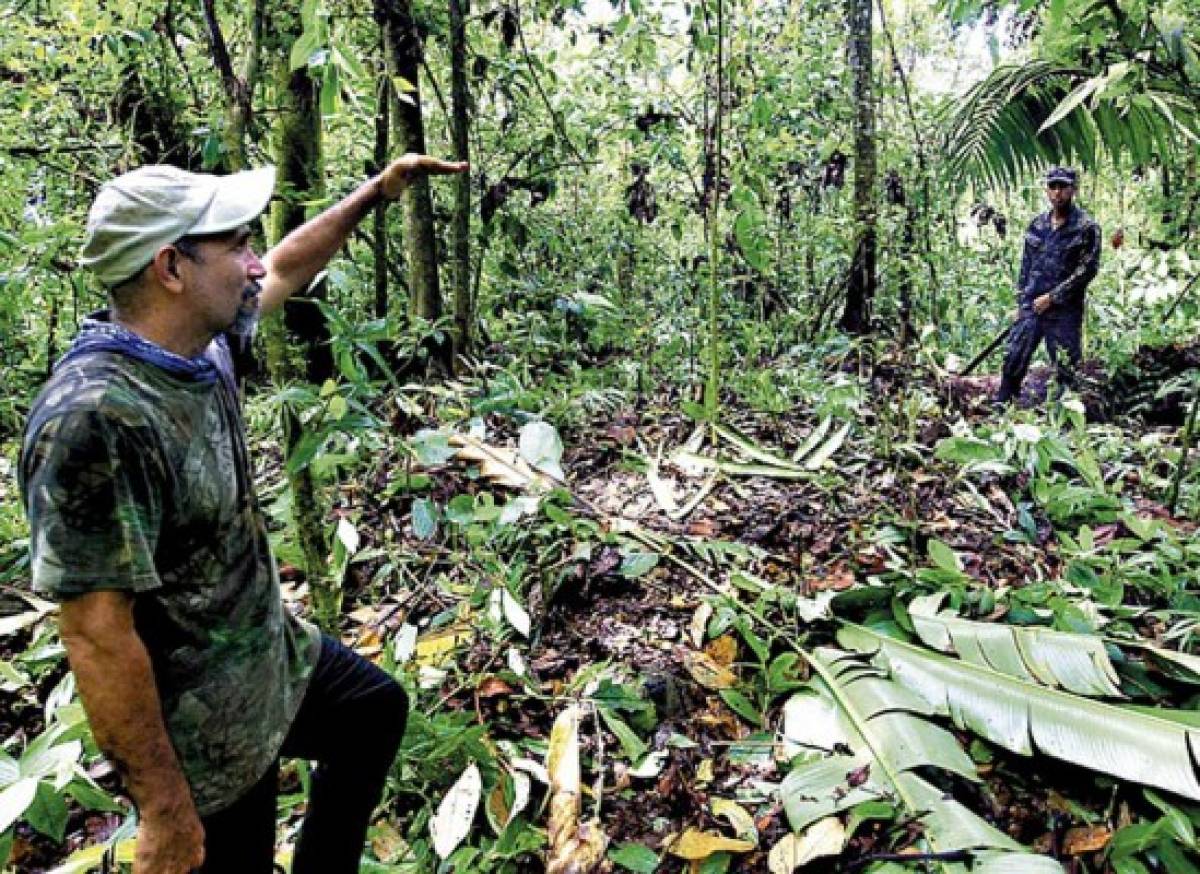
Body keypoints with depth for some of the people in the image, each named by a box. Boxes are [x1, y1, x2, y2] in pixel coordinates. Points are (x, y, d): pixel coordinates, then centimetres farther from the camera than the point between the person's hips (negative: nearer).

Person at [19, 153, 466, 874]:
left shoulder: (201, 342, -7)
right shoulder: (96, 420, -33)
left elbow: (287, 270, 13)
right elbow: (97, 637, -30)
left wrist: (378, 191, 16)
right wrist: (165, 811, -23)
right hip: (205, 736, -9)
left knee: (378, 708, 26)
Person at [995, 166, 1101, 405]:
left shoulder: (1086, 228, -5)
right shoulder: (1037, 225, 11)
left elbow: (1087, 269, -11)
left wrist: (1051, 297, -14)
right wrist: (1020, 302, 11)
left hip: (1065, 312, -4)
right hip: (1030, 308, 5)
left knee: (1065, 371, 2)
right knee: (1013, 363, 3)